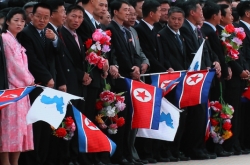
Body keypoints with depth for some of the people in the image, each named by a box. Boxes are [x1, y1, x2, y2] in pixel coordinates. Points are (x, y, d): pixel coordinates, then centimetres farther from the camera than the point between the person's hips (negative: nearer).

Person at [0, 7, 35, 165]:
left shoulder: (16, 42, 19)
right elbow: (14, 64, -12)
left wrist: (29, 80, 4)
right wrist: (30, 81, -2)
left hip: (21, 88, 9)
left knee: (19, 127, 7)